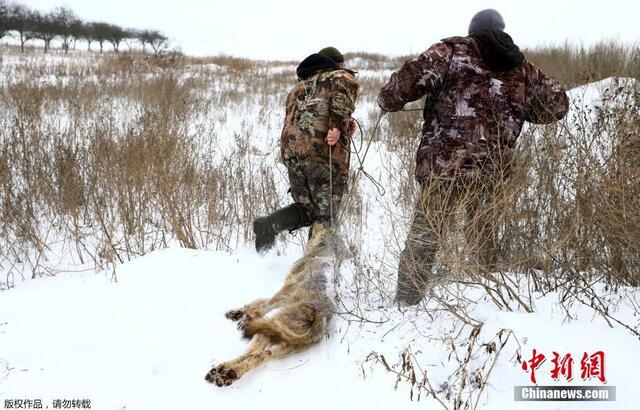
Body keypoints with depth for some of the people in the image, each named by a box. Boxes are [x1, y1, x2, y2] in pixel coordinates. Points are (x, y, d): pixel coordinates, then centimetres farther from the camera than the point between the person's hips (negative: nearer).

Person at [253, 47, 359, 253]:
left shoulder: (298, 86, 32)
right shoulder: (342, 76, 13)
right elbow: (342, 88, -12)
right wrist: (338, 126, -16)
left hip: (290, 148, 6)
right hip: (324, 150, -6)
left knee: (307, 208, 16)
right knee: (325, 213, 3)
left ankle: (269, 223, -6)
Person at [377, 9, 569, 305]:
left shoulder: (452, 51, 2)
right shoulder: (522, 69, 14)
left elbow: (414, 75, -10)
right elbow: (557, 104, 23)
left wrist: (388, 100, 7)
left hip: (442, 165, -3)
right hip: (491, 172, 3)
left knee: (423, 237, 5)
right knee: (485, 236, 20)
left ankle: (406, 302, 6)